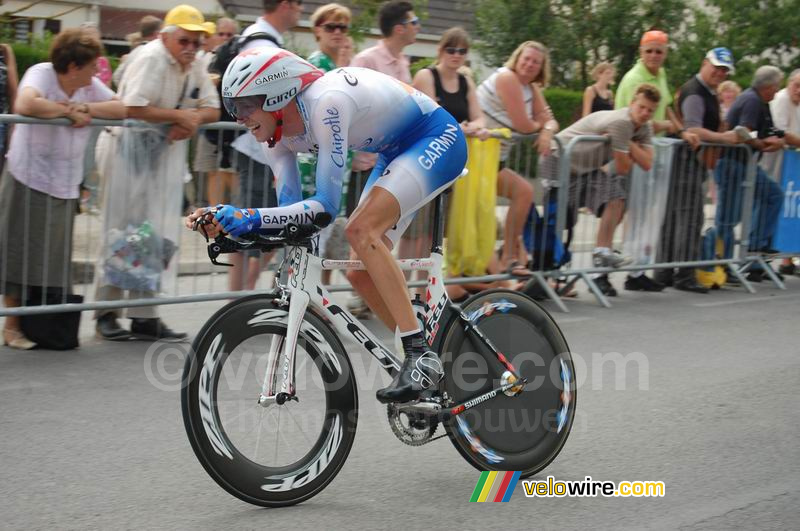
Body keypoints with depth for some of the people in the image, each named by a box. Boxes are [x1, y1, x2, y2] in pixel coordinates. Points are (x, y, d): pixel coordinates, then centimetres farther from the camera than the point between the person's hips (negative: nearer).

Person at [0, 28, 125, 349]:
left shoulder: (90, 85, 4)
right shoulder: (41, 74, -13)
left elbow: (123, 109, -4)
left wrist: (87, 108, -17)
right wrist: (69, 111, -22)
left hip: (64, 187, 6)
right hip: (27, 180, -6)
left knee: (56, 259, 6)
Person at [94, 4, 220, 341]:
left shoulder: (195, 69, 10)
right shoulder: (152, 59, -15)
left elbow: (212, 109, 9)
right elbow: (133, 108, -25)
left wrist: (194, 119, -14)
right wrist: (180, 115, -18)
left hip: (168, 157, 7)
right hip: (133, 152, -7)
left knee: (157, 238, 5)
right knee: (125, 234, -4)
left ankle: (144, 316, 9)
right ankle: (106, 313, 4)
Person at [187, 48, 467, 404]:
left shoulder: (325, 102, -32)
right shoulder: (281, 131, -6)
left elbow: (326, 205, -32)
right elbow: (291, 209, -7)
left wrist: (252, 216, -38)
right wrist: (231, 219, -21)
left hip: (439, 138, -9)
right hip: (398, 151, 9)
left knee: (361, 230, -27)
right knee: (361, 273, 0)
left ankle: (421, 356, -24)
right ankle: (425, 363, 14)